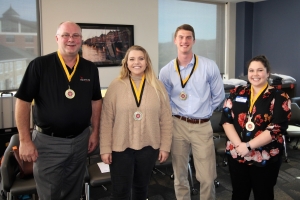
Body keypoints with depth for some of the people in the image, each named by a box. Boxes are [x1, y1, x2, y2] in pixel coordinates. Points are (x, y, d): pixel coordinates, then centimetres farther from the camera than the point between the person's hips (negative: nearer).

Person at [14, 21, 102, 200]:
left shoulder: (90, 68, 0)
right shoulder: (39, 65, -12)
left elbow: (96, 101, 8)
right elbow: (23, 101, -11)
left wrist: (95, 132, 6)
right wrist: (25, 140, -13)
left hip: (80, 139, 3)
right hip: (48, 141, -3)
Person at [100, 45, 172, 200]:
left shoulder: (157, 86, -1)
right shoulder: (116, 86, -6)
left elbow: (166, 120, 1)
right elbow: (106, 120, -6)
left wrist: (165, 146, 0)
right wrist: (105, 149, -7)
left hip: (148, 147, 2)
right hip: (120, 147, -2)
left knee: (141, 187, 19)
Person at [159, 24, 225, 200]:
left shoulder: (209, 66, -4)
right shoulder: (166, 71, 0)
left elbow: (219, 96, 6)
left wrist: (204, 112, 9)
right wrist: (175, 113, 5)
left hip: (202, 126, -1)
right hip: (178, 125, 2)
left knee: (207, 177, 3)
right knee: (180, 175, 14)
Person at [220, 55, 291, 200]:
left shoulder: (279, 98, -5)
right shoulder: (236, 93, 4)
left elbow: (276, 129, -14)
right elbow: (226, 120, -2)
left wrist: (248, 146, -19)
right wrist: (238, 144, -15)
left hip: (265, 159, -2)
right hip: (236, 155, 3)